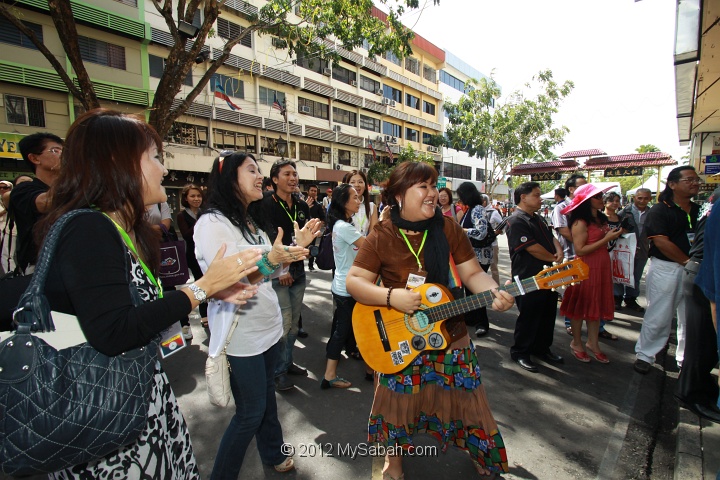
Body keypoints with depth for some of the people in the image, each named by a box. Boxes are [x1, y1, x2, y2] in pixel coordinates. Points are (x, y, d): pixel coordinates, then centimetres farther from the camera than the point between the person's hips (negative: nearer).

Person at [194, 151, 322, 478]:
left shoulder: (253, 222, 9)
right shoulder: (212, 223, -17)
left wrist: (296, 245, 2)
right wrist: (269, 259, -36)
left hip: (269, 326, 8)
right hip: (241, 335, -8)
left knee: (266, 394, 23)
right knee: (250, 412, 6)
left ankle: (273, 454, 43)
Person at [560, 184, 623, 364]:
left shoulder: (601, 219, 10)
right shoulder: (580, 223, -15)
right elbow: (579, 250, -22)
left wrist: (614, 235, 8)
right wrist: (606, 239, -20)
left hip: (602, 267, 8)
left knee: (597, 305, 13)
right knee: (581, 306, 4)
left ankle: (593, 343, 26)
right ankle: (576, 343, 19)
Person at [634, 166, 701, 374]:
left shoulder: (699, 211, 13)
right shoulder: (659, 210, -6)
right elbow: (661, 242, -14)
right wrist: (688, 261, -12)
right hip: (665, 269, -6)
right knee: (659, 315, -2)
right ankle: (645, 355, 11)